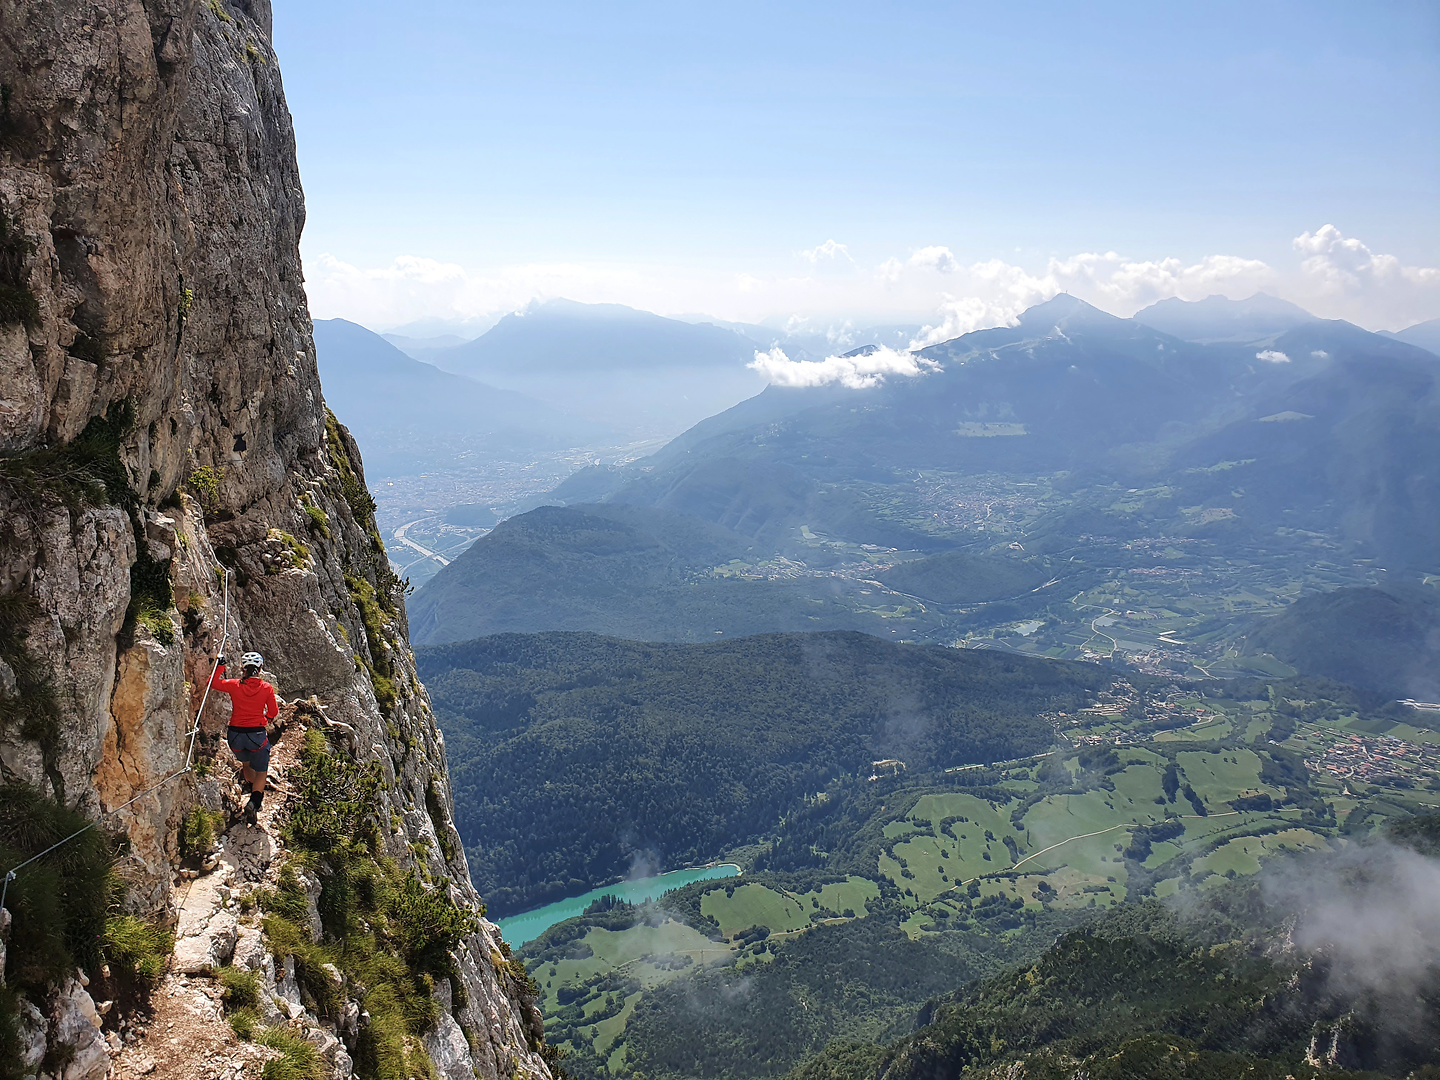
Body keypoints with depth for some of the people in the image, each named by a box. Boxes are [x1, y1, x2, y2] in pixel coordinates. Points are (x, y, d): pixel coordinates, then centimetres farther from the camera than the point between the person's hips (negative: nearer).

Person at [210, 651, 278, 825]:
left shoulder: (235, 685, -7)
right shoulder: (267, 688, -7)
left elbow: (213, 682, 9)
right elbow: (273, 713, 4)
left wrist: (220, 665, 21)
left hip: (236, 735, 2)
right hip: (257, 735, -2)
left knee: (246, 765, 30)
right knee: (261, 773, 11)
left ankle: (257, 796, 41)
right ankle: (254, 802, -13)